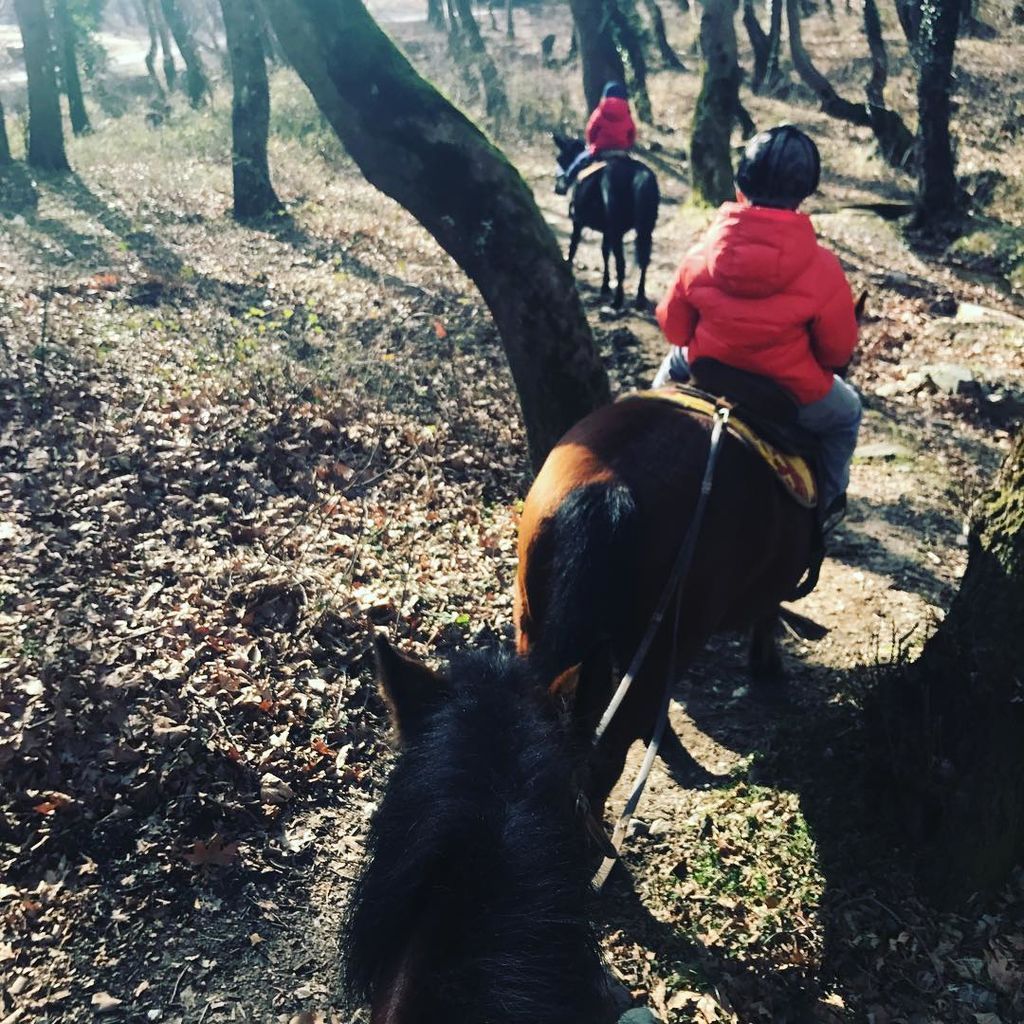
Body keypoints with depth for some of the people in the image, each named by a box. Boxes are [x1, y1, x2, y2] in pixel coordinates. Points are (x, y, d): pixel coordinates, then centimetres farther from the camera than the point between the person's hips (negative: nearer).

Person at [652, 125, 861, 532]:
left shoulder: (702, 255, -13)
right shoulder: (822, 269, -19)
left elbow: (673, 328, -2)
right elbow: (838, 351, -8)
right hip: (794, 399, -2)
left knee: (673, 362, 37)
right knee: (847, 411, 32)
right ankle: (825, 503, 38)